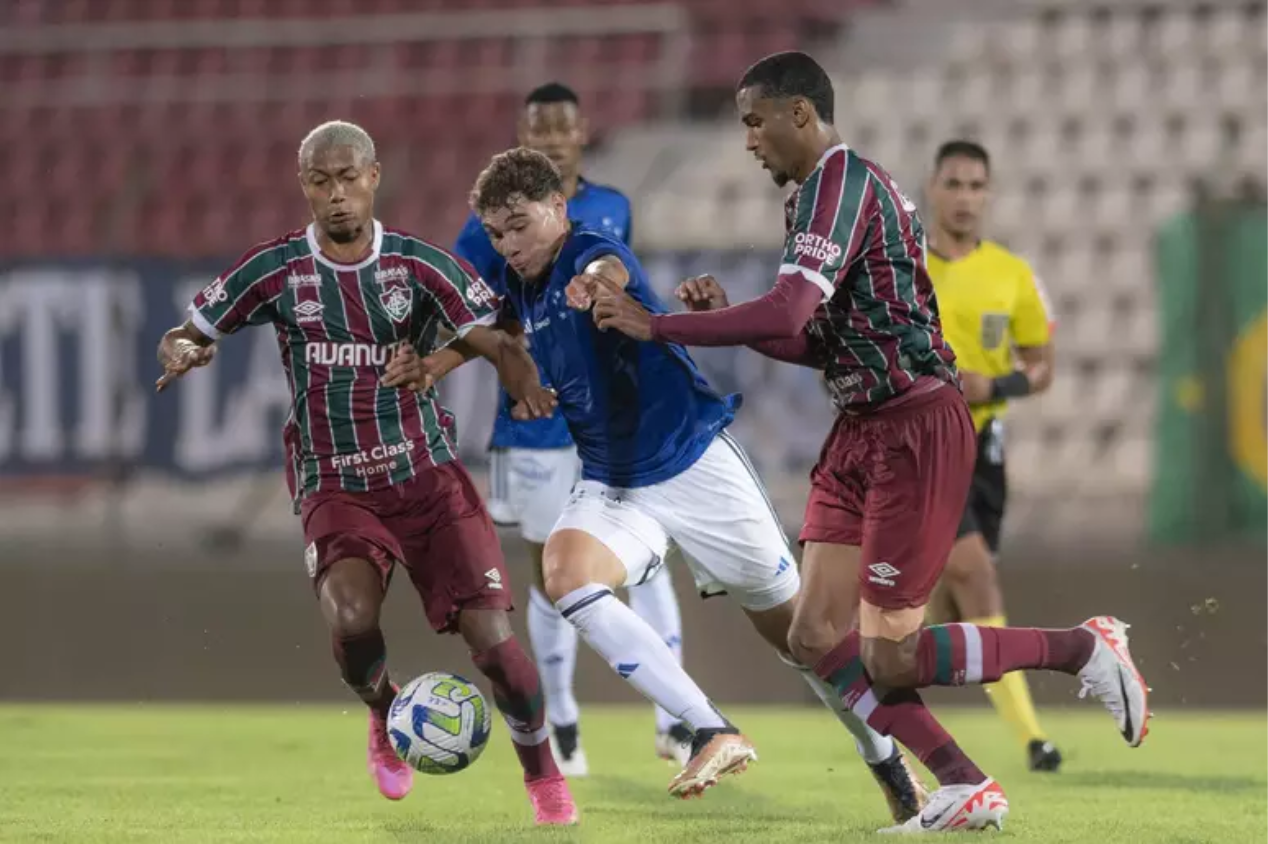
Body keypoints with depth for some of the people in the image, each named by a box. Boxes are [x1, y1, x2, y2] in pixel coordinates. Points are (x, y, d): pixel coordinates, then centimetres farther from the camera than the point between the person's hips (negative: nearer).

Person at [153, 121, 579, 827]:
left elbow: (497, 343, -8)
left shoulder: (421, 265, -2)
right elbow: (187, 336, 8)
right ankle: (387, 720, 7)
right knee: (352, 618, -28)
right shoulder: (276, 270, 0)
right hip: (335, 488, 0)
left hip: (429, 476, 0)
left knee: (491, 638, -11)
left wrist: (528, 387, -31)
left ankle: (546, 780, 15)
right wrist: (184, 351, -17)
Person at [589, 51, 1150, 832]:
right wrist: (725, 318, 5)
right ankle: (966, 790, 6)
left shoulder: (843, 178, -16)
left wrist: (656, 325, -21)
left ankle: (1086, 650, 9)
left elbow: (787, 311, -27)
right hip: (864, 427, 10)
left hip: (916, 429, -10)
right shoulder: (827, 187, 15)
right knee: (818, 638, 3)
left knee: (889, 657, -7)